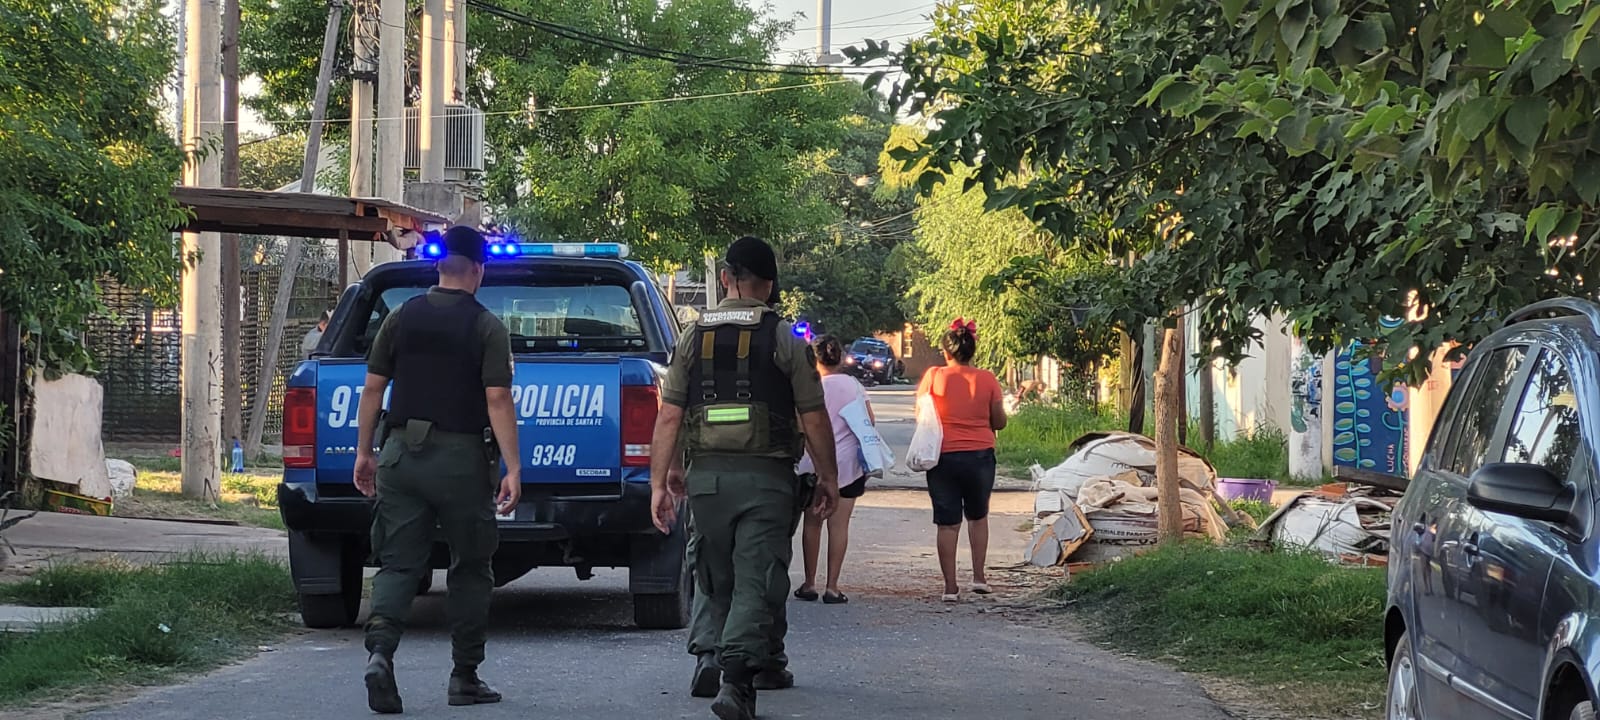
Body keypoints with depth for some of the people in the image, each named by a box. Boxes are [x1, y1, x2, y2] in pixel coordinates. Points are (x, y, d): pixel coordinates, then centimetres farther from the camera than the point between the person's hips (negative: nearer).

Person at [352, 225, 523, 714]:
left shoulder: (401, 318, 6)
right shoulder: (486, 328, -4)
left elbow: (373, 387, 6)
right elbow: (497, 400, -11)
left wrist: (364, 452, 14)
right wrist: (513, 467, -11)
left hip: (402, 454, 3)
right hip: (462, 461, -3)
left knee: (397, 563, 3)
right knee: (470, 569, 10)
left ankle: (380, 650, -21)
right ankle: (464, 678, 13)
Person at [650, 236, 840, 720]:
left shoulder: (694, 340, 6)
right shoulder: (784, 340, -2)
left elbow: (669, 417, 3)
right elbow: (814, 417, -2)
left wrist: (659, 482, 7)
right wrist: (828, 476, 10)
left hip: (707, 478, 3)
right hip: (766, 477, -3)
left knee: (719, 584, 16)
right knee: (754, 584, -7)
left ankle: (736, 678, 27)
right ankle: (735, 678, -24)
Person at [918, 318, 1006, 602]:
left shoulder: (934, 376, -7)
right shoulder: (987, 379, -4)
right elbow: (999, 421, 1)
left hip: (943, 458, -1)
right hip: (980, 456, 1)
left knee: (948, 524, 3)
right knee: (978, 517, 21)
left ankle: (950, 587, 3)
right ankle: (979, 577, 18)